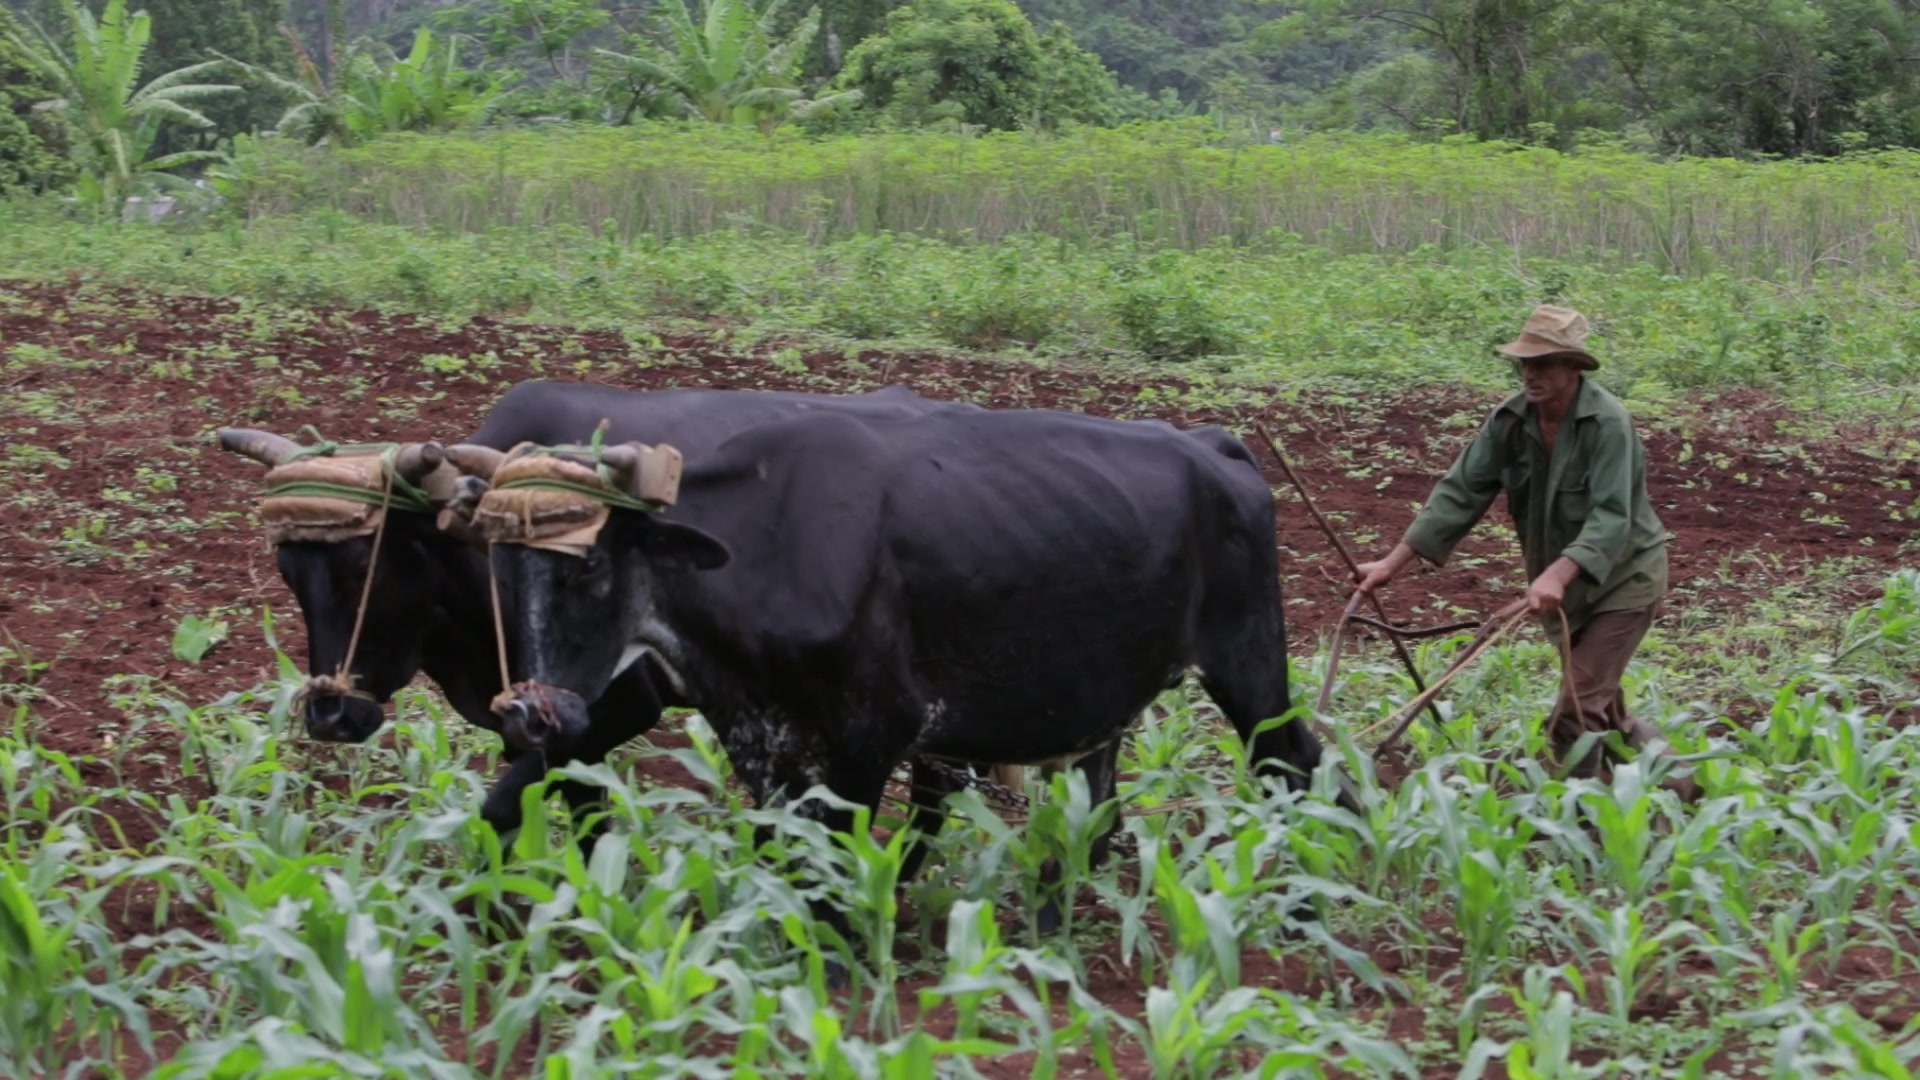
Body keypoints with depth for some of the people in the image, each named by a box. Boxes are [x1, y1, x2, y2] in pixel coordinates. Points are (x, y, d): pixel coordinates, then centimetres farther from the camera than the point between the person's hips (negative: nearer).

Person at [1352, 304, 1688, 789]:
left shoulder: (1607, 423, -25)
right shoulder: (1511, 420, -7)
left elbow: (1611, 517, -32)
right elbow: (1460, 491, -6)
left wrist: (1558, 574, -48)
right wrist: (1393, 562, -13)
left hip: (1623, 577, -7)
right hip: (1568, 585, 7)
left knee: (1575, 714, -15)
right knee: (1606, 716, 19)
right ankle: (1674, 778, 39)